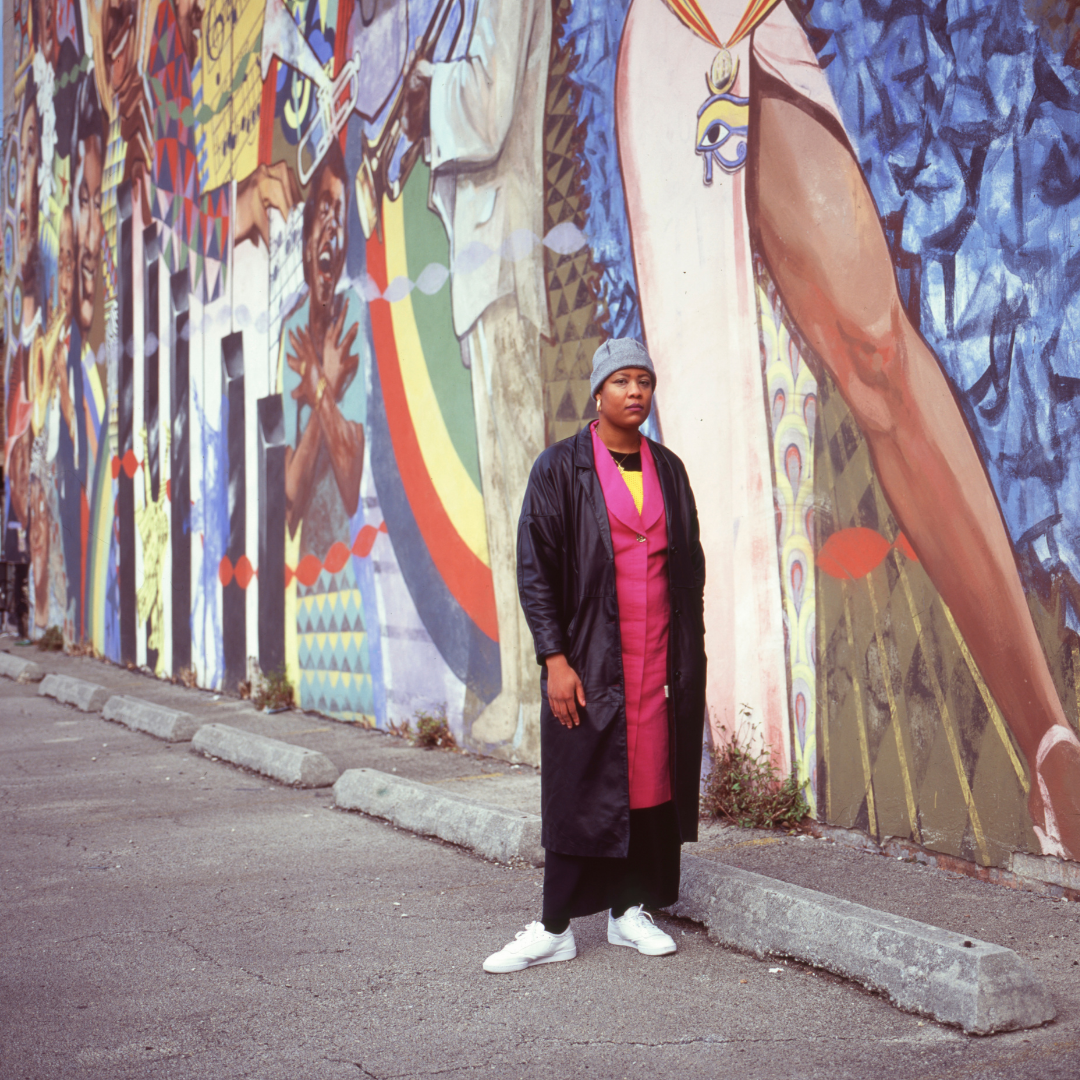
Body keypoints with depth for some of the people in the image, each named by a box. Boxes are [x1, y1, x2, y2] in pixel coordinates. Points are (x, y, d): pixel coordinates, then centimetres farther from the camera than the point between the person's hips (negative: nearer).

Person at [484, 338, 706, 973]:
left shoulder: (668, 469, 10)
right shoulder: (560, 468, -3)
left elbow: (690, 563, 15)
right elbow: (535, 568, -6)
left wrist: (690, 655, 9)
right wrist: (554, 658, -13)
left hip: (662, 656, 4)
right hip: (589, 658, -4)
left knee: (652, 779, 6)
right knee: (579, 788, -1)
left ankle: (631, 910, 19)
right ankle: (557, 928, 8)